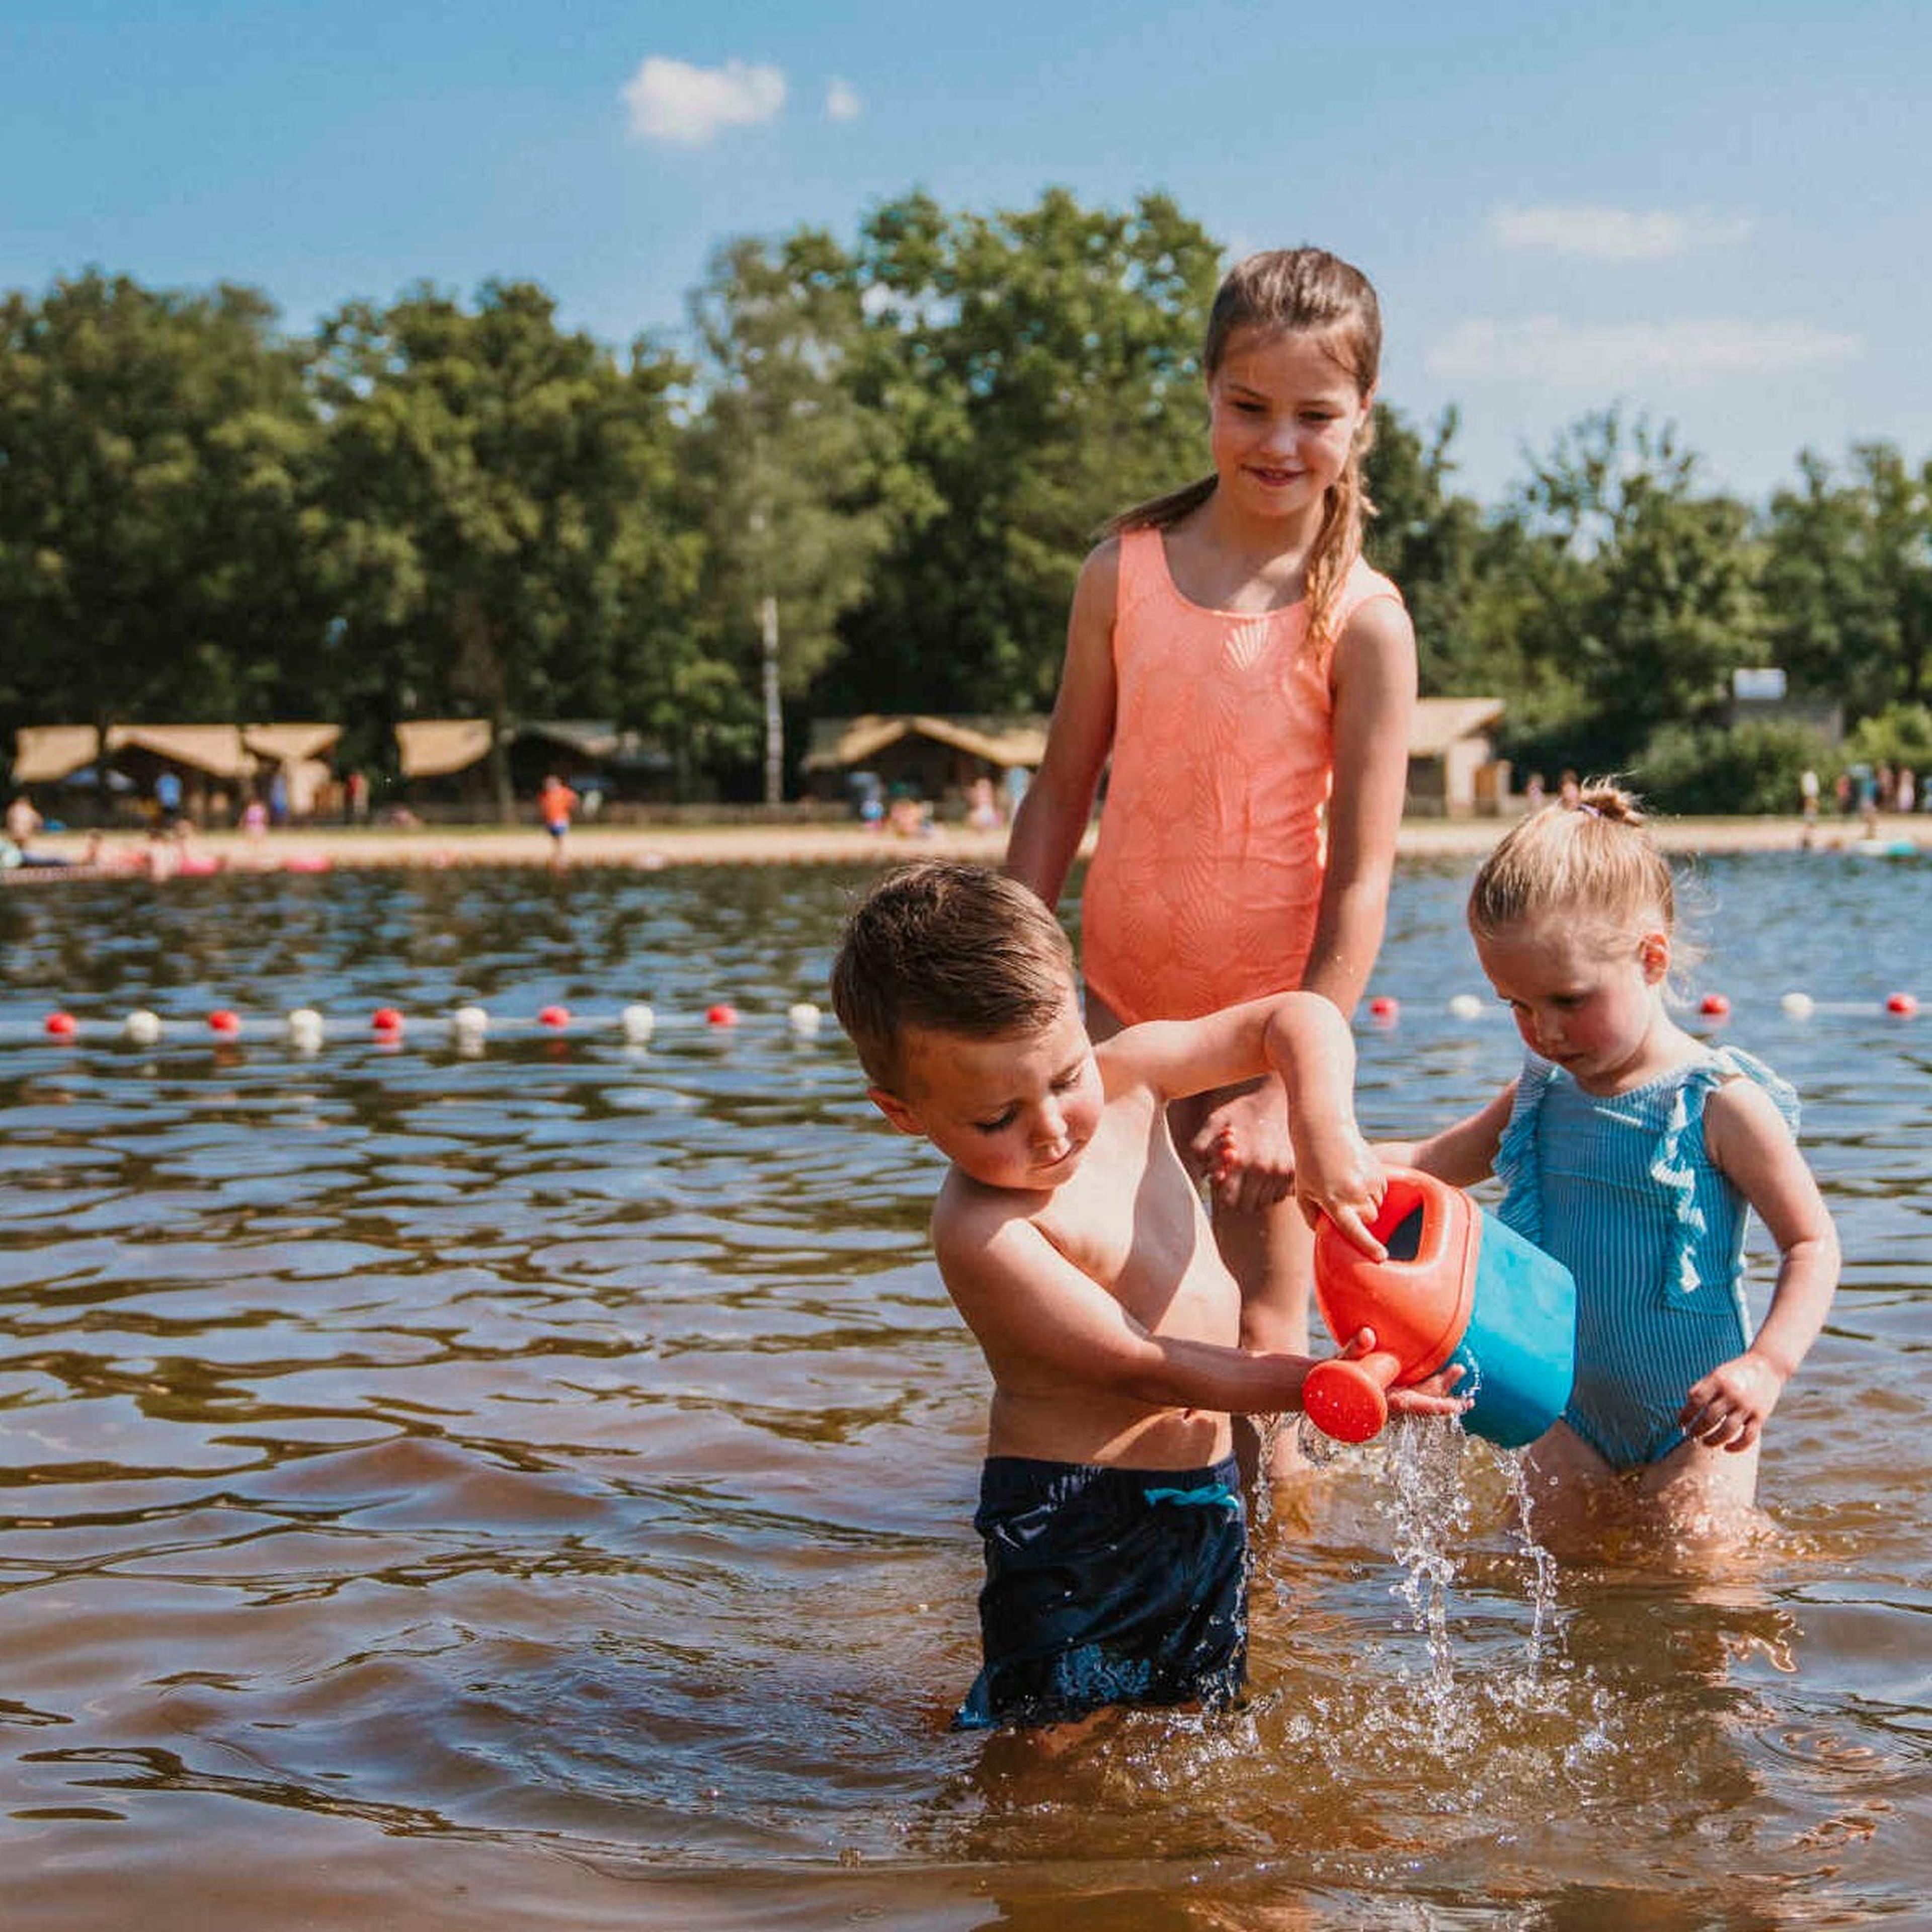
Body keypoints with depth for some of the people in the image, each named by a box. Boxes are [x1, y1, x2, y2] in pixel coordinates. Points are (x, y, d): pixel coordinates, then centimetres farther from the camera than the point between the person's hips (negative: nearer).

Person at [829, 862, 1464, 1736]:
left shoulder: (1125, 1077, -3)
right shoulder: (984, 1233, -24)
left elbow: (1299, 1019, 3)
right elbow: (1140, 1368, -23)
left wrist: (1325, 1132, -17)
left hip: (1204, 1492, 7)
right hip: (1075, 1521, -7)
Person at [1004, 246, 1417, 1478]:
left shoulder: (1363, 621, -12)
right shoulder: (1125, 571, -1)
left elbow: (1363, 874, -14)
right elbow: (1064, 787, 7)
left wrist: (1289, 1086, -18)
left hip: (1268, 1017, -3)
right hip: (1120, 1006, 4)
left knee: (1261, 1332, 4)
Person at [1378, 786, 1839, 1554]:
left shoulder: (1718, 1103, -15)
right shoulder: (1542, 1094, 3)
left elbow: (1812, 1243, -10)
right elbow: (1426, 1166, 13)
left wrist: (1767, 1364, -26)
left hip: (1694, 1421, -5)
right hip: (1572, 1416, 5)